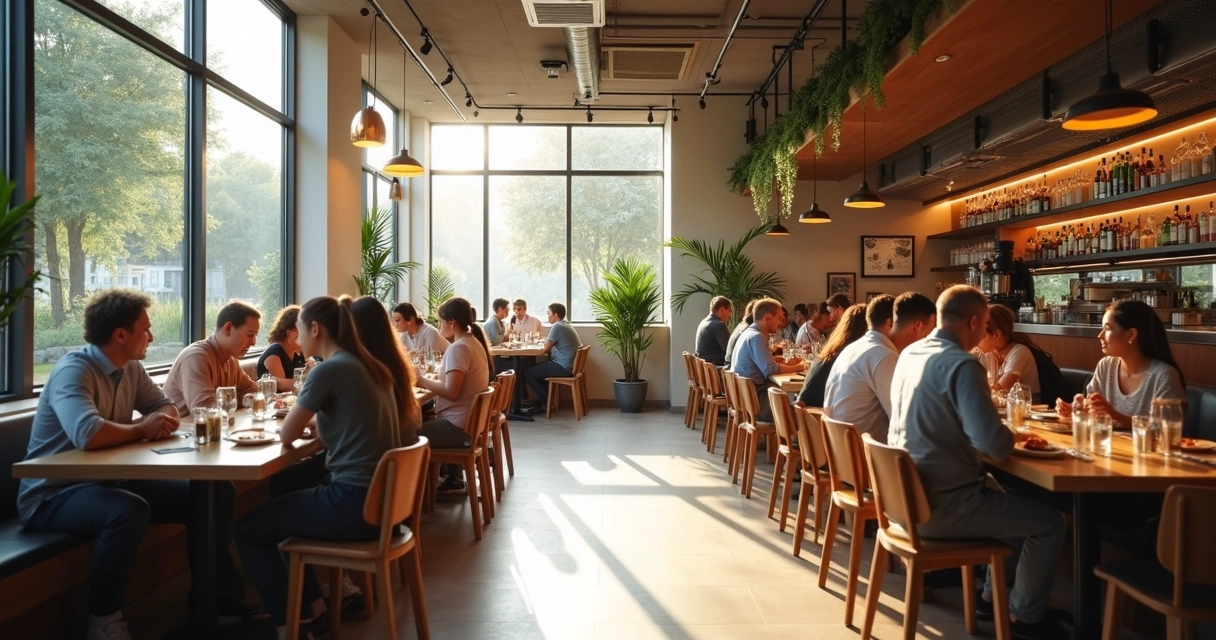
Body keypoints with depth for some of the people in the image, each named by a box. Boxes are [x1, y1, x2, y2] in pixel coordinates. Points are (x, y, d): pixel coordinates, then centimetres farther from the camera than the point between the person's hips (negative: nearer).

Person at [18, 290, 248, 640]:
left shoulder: (131, 368, 3)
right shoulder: (73, 371, -22)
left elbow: (167, 407, 12)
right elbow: (88, 435, -39)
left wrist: (163, 420, -13)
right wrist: (141, 429, -20)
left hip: (109, 479, 8)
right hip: (53, 494, -8)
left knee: (217, 493, -3)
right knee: (129, 511, -40)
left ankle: (214, 594, 11)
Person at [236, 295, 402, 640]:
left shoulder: (329, 369, -15)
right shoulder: (368, 366, 10)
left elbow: (287, 435, -6)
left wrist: (297, 418, 14)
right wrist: (308, 419, 10)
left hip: (355, 502, -9)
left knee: (247, 529, 9)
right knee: (286, 506, 29)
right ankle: (314, 609, 30)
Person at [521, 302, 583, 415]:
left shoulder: (557, 326, -14)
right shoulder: (567, 325, 16)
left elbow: (546, 349, -10)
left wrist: (546, 342, 9)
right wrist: (547, 342, 6)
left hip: (563, 367, -10)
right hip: (569, 365, 10)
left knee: (527, 373, -1)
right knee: (537, 368, 28)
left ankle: (546, 403, 5)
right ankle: (542, 401, 24)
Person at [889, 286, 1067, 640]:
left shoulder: (909, 353, 6)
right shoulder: (962, 364, -20)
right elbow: (993, 443, -27)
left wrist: (1002, 436, 16)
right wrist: (1013, 438, -3)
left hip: (909, 495, 9)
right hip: (941, 503, -9)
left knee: (1008, 498, 30)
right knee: (1050, 523, 7)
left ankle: (992, 595, 38)